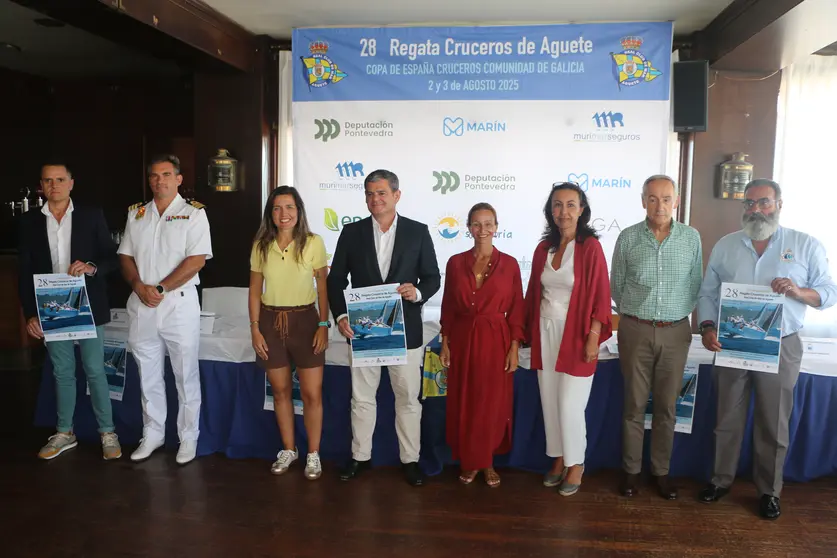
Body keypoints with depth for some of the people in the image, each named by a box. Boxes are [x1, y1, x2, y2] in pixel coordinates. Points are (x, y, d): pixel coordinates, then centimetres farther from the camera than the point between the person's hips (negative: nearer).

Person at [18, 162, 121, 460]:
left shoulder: (92, 216, -1)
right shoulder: (29, 221, 4)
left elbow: (112, 257, 2)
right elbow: (24, 271, 4)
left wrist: (92, 267, -20)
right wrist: (30, 313, -2)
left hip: (87, 308, -2)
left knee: (95, 371, 2)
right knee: (62, 372, 13)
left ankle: (107, 432, 14)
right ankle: (64, 433, 27)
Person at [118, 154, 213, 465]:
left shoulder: (193, 213, -2)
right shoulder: (136, 214, 13)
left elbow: (197, 259, -11)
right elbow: (125, 256, 11)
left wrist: (161, 288, -14)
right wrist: (139, 286, -7)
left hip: (179, 303, -4)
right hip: (141, 305, 5)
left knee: (186, 375, 3)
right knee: (148, 375, 13)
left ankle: (188, 439, 15)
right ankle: (152, 435, 27)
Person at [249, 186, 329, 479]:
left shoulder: (313, 243, -6)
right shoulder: (261, 245, 2)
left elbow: (323, 287, -3)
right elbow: (255, 290, 6)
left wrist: (323, 325, -7)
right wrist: (255, 328, 0)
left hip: (305, 320, -2)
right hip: (271, 321, 3)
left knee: (312, 393, 0)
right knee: (280, 390, 13)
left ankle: (313, 454, 18)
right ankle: (288, 450, 30)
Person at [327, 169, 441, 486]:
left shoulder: (418, 232, 0)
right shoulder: (352, 232, 2)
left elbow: (432, 278, 3)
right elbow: (336, 279, 4)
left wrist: (418, 292, -19)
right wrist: (340, 315, -10)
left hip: (405, 330, -1)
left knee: (408, 398, 9)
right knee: (361, 398, 13)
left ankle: (410, 459, 25)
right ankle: (361, 456, 30)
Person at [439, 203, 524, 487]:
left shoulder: (509, 264, -2)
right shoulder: (456, 262, 2)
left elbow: (516, 309, -1)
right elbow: (448, 307, 5)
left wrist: (514, 347, -5)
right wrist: (445, 343, 2)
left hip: (496, 341, -1)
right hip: (462, 340, 1)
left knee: (493, 403, 6)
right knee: (464, 402, 8)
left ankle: (488, 462, 25)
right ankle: (469, 461, 25)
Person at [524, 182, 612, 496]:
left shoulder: (590, 246, -9)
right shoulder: (543, 247, 6)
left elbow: (600, 295, -11)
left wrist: (593, 337, -15)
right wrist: (530, 330, 10)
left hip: (575, 334, -5)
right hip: (546, 332, 5)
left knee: (570, 405, -1)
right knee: (550, 403, 11)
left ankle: (576, 463, 20)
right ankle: (558, 458, 28)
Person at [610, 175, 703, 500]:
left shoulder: (691, 238, 1)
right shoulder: (627, 238, -3)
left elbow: (695, 285, 9)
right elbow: (616, 286, 6)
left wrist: (678, 314, 8)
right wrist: (635, 315, 10)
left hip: (675, 332, 1)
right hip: (636, 330, -1)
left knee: (667, 406, 9)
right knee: (634, 404, 6)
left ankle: (661, 471, 22)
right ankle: (631, 470, 18)